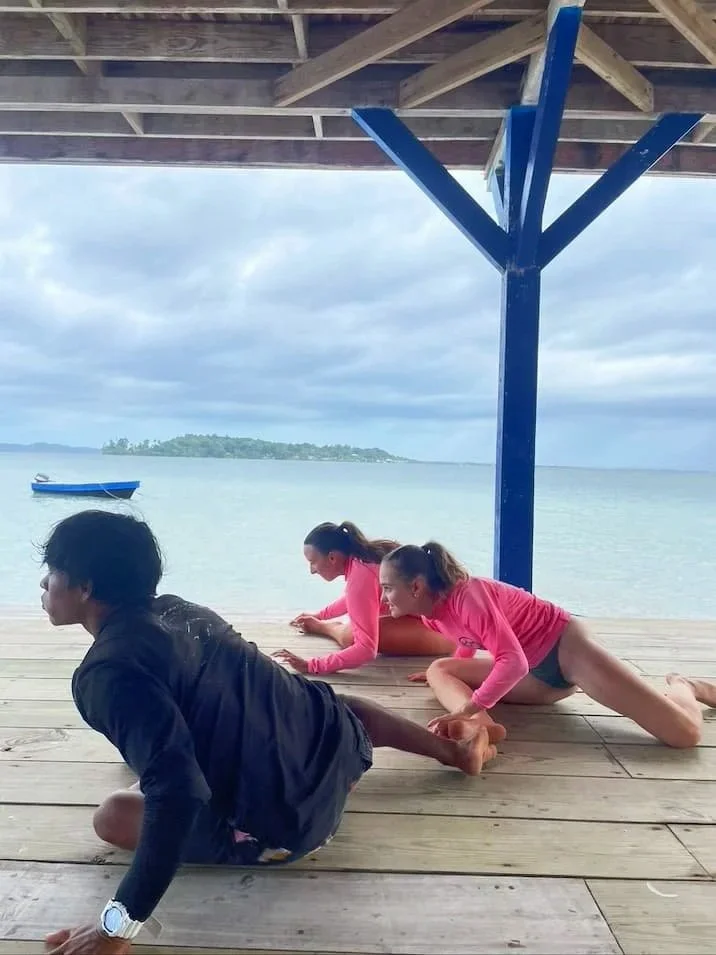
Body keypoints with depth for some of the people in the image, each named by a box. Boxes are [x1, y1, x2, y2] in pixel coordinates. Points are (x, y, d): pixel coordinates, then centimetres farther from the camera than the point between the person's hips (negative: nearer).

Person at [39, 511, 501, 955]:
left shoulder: (109, 672, -20)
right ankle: (458, 749, 51)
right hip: (336, 743, 8)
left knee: (113, 815, -1)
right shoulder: (172, 607, 5)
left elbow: (178, 791, -31)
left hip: (280, 823, -8)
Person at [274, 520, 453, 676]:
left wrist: (311, 665, -25)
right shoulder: (364, 554, 3)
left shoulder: (360, 576, -21)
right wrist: (320, 615, 27)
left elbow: (366, 649, -25)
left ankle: (324, 627, 8)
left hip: (441, 631, -9)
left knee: (351, 636, -13)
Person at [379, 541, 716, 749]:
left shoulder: (465, 596, -29)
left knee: (686, 734, -16)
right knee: (439, 671, 0)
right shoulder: (434, 611, -1)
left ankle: (683, 687, 17)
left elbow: (513, 661, -37)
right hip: (537, 674, 9)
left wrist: (468, 709, -42)